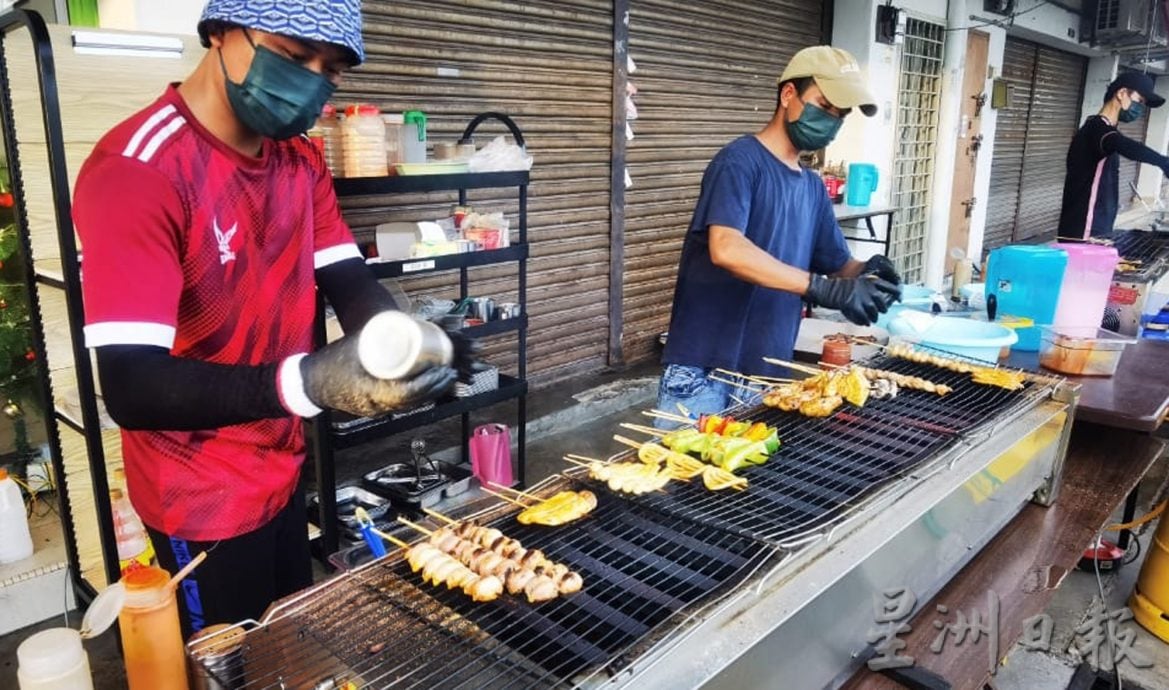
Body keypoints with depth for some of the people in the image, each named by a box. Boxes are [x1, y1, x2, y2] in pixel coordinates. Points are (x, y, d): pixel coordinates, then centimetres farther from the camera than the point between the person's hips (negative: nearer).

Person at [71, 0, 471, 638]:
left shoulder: (300, 160, 1)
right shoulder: (136, 169, -25)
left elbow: (350, 283, -5)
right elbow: (131, 388, -32)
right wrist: (306, 382, -46)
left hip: (280, 470, 7)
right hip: (202, 497, -7)